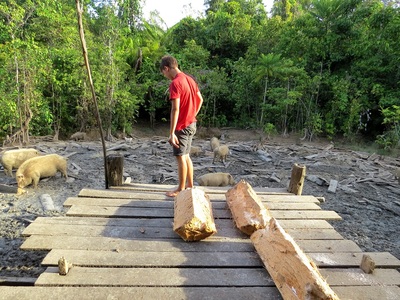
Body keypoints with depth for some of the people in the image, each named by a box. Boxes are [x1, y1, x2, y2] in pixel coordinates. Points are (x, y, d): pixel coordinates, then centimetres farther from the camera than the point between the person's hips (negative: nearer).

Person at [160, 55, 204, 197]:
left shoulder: (175, 83, -18)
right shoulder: (189, 79, 9)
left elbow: (175, 109, -25)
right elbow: (200, 99, 17)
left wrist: (171, 133, -24)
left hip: (182, 126, -9)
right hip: (191, 124, 9)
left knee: (181, 157, 2)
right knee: (186, 156, 17)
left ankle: (181, 189, 14)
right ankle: (190, 185, 27)